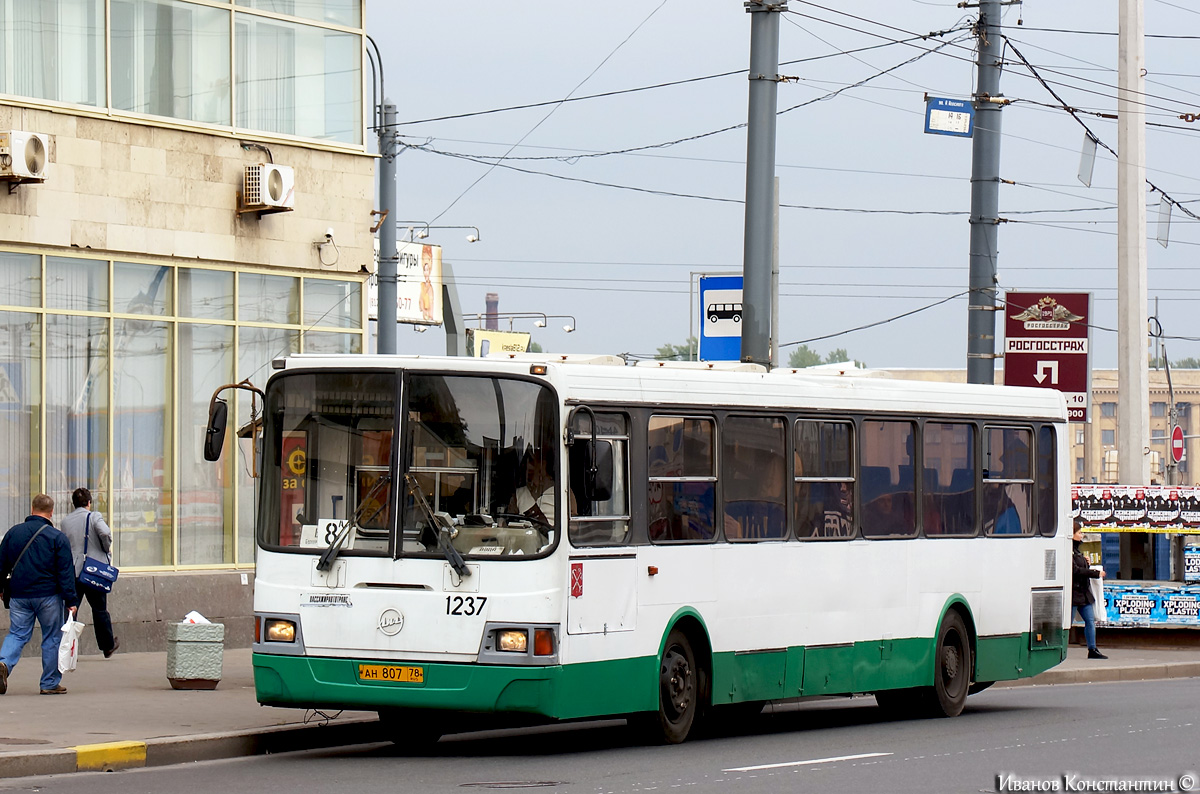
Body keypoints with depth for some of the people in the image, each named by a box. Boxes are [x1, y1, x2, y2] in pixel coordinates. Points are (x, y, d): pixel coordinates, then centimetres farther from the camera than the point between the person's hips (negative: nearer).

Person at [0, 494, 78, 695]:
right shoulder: (58, 538, -6)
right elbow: (66, 573, -8)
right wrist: (70, 601, -5)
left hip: (19, 595, 3)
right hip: (48, 595, -3)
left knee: (16, 633, 8)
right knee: (52, 638, 7)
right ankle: (50, 683, 9)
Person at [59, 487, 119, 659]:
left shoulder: (65, 521, 6)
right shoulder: (94, 517, -7)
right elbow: (105, 532, -22)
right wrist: (107, 550, -6)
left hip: (72, 572, 2)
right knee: (99, 609, 11)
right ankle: (108, 646, 24)